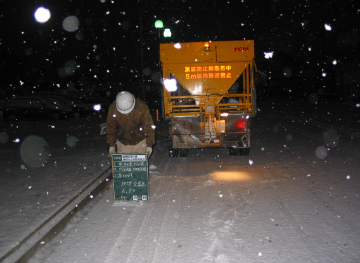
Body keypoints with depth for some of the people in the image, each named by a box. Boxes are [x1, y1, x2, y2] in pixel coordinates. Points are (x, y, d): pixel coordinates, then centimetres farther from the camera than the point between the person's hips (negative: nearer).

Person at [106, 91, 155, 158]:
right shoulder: (113, 109, -18)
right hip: (122, 143, 1)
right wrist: (111, 145, -3)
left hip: (140, 142, -1)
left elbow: (149, 127, -14)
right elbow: (110, 129, -4)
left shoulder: (142, 108, -23)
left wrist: (149, 145, -15)